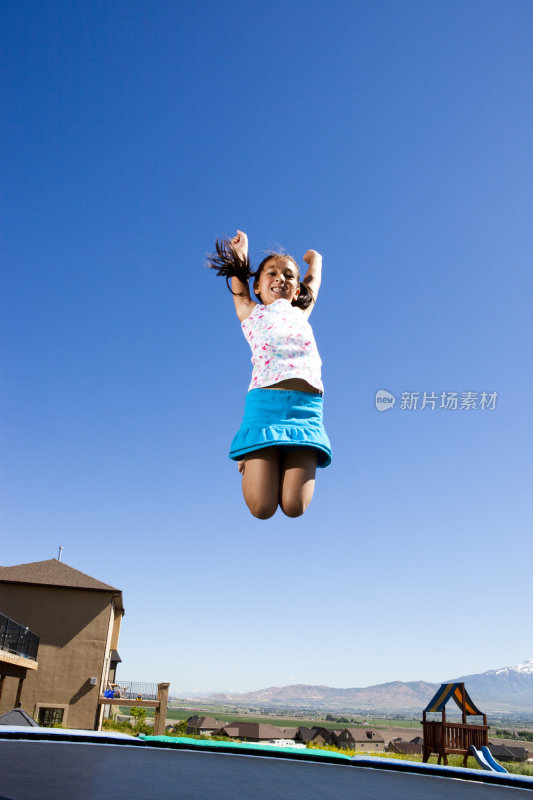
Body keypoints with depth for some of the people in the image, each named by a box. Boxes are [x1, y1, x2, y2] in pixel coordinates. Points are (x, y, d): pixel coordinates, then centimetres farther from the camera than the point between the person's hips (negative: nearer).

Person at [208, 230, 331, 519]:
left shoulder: (301, 313, 25)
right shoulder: (250, 312, 19)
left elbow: (315, 277, 42)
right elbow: (236, 270, 32)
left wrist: (313, 258, 63)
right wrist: (241, 249, 52)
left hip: (306, 407, 2)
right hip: (265, 403, -2)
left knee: (294, 508, -10)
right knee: (262, 509, -9)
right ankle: (251, 461, 22)